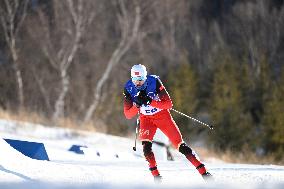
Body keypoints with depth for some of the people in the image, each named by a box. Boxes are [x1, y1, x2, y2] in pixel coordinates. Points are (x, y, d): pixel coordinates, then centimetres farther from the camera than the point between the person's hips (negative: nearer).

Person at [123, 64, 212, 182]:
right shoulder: (128, 89, -16)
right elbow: (128, 115, -15)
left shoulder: (154, 82, -23)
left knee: (179, 144, -5)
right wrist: (138, 104, -33)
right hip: (146, 119, 2)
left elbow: (169, 104, -24)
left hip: (162, 116, -2)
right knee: (146, 144, -24)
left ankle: (203, 171, 0)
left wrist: (150, 101, -35)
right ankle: (156, 176, -18)